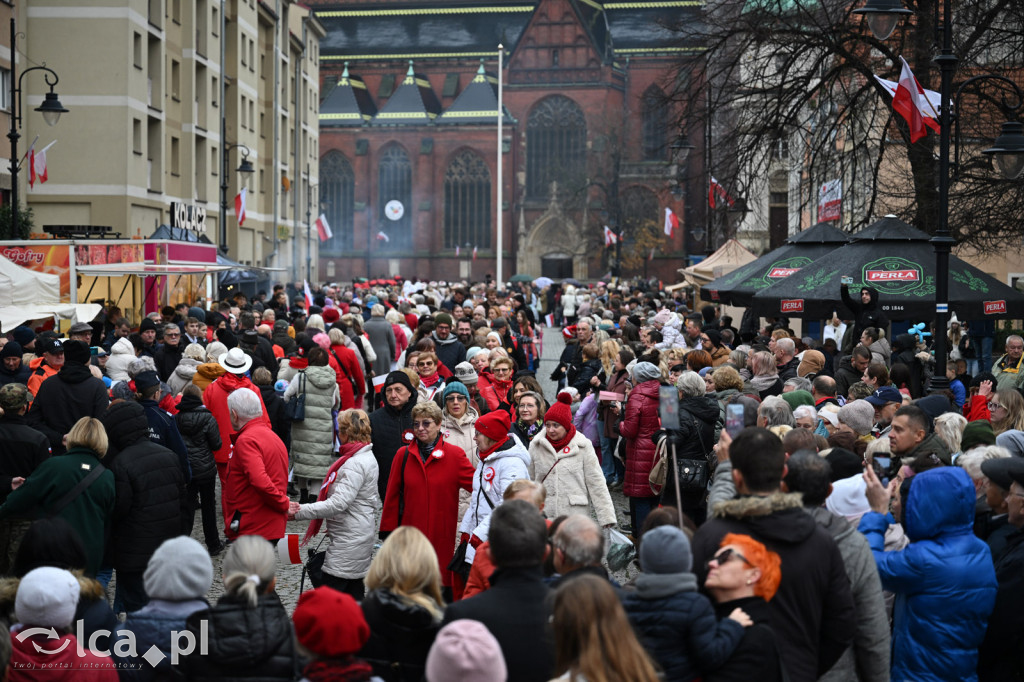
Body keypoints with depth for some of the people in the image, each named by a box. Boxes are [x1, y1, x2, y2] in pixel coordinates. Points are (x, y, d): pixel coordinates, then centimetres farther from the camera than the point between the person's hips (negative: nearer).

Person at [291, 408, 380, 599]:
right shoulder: (366, 457, 13)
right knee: (354, 593, 12)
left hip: (349, 539, -10)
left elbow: (338, 503, -26)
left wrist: (300, 511, -24)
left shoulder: (356, 464, -19)